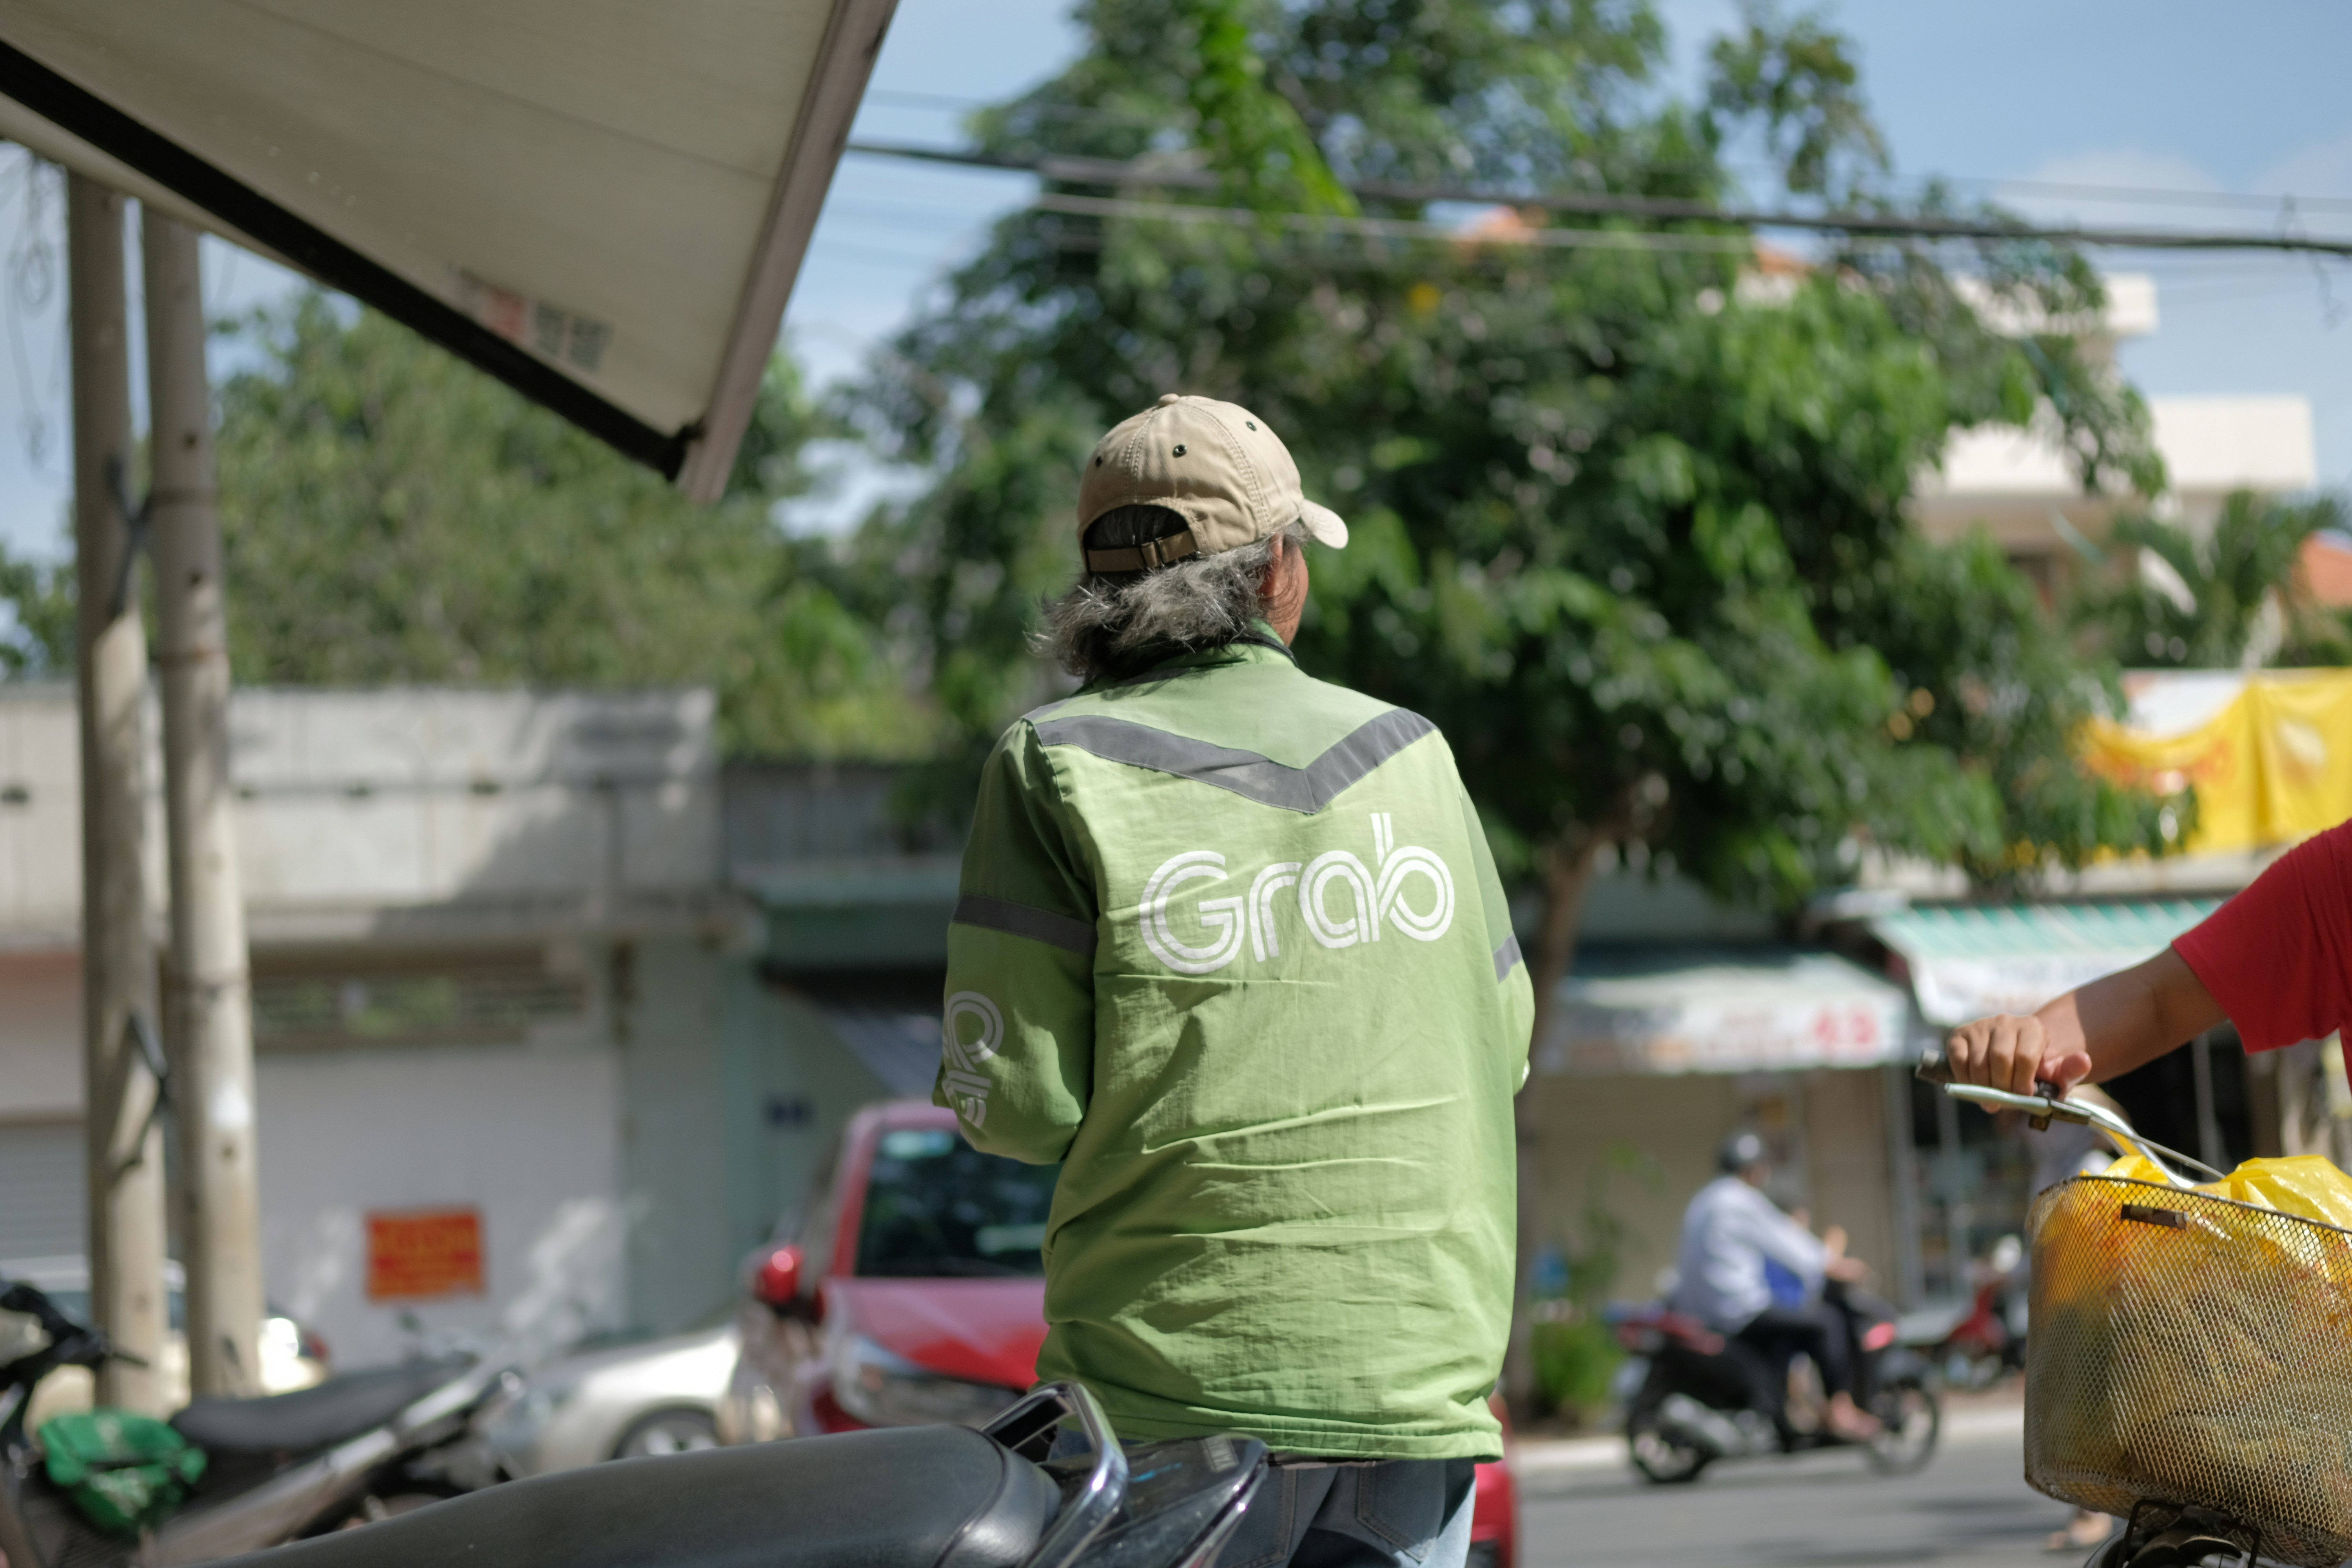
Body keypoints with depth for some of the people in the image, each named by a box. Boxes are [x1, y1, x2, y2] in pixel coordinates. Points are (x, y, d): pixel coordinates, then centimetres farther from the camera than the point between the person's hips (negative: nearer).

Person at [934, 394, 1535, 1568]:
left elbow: (1014, 1101, -8)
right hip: (1423, 1371, 3)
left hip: (1184, 1375, -3)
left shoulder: (1058, 767, -3)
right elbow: (1501, 1046, 14)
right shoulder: (1407, 751, 8)